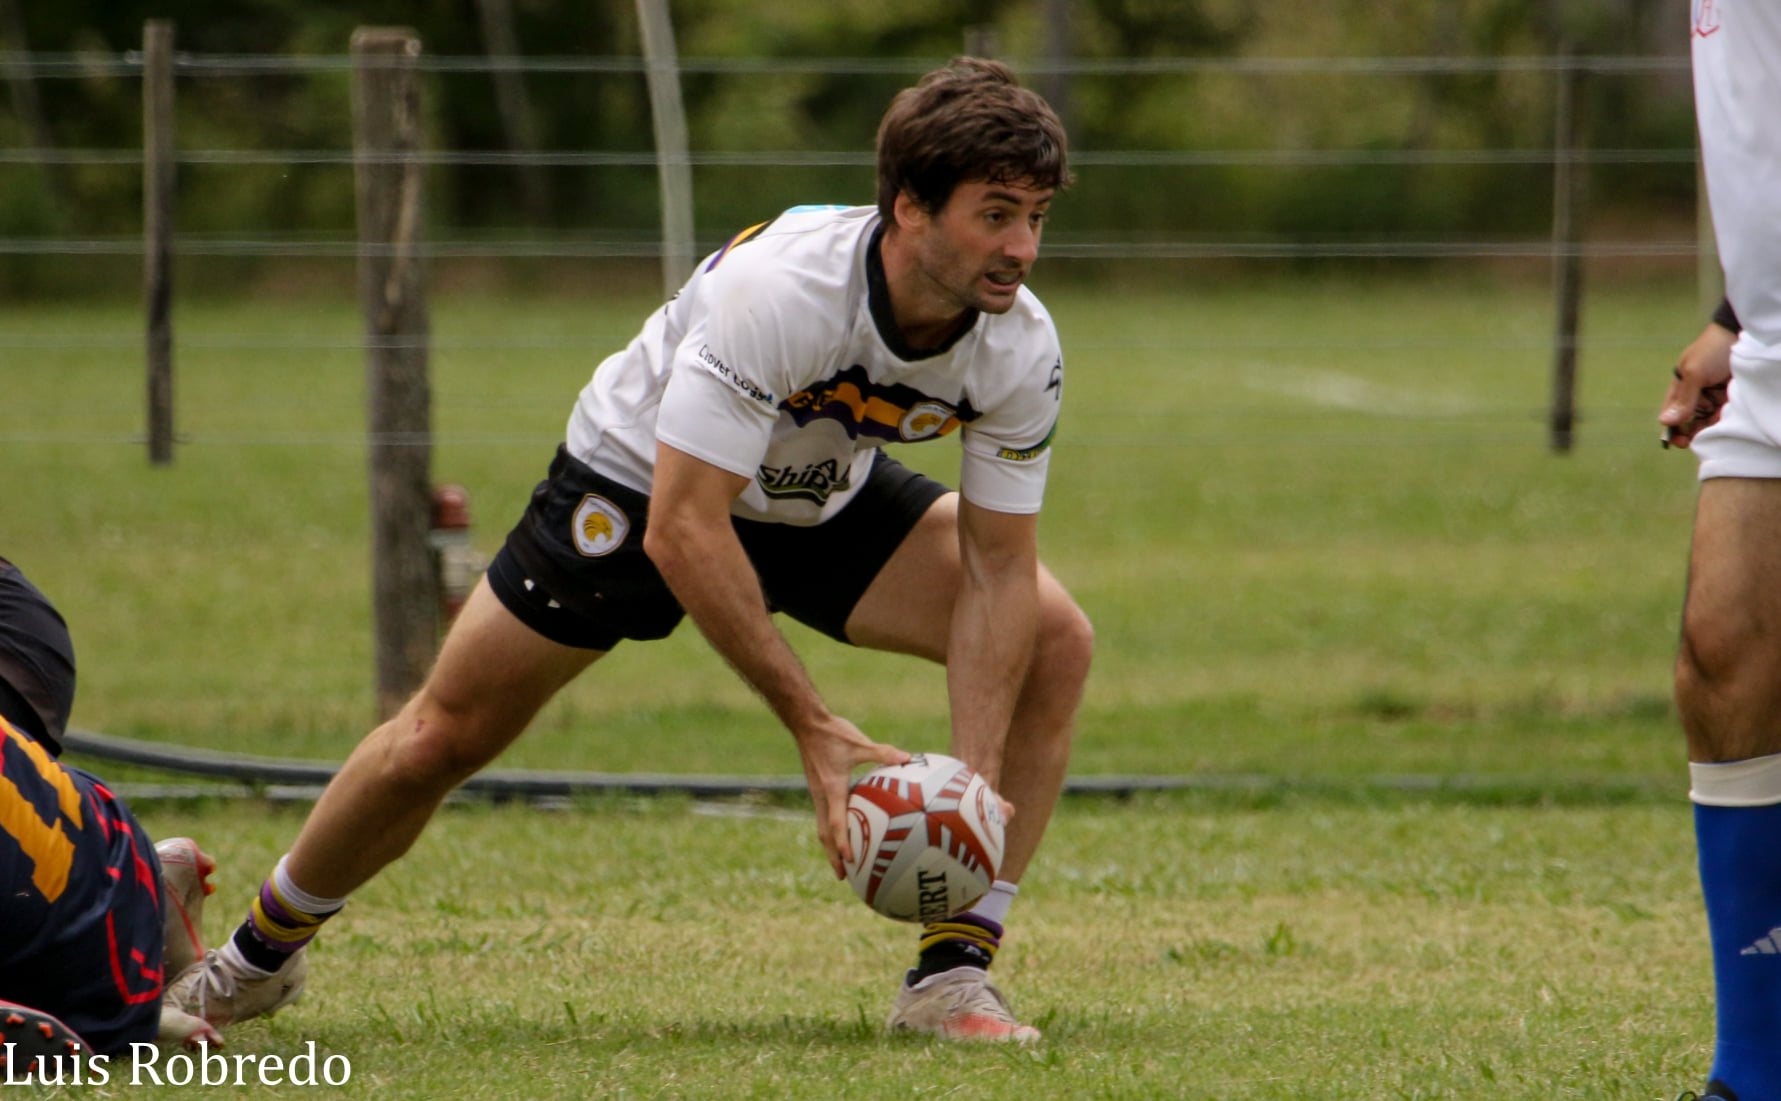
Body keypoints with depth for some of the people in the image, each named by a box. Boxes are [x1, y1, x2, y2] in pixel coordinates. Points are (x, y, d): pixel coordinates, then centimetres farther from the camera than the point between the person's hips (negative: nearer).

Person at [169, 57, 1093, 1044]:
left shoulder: (1020, 348, -25)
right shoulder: (776, 290, -41)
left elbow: (999, 568, -19)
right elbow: (681, 531, -41)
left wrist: (976, 779, -32)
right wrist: (813, 729, -43)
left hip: (830, 499, 4)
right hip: (639, 484, -4)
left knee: (1051, 641, -16)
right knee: (442, 737, 0)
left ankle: (952, 976, -12)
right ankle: (259, 953, 28)